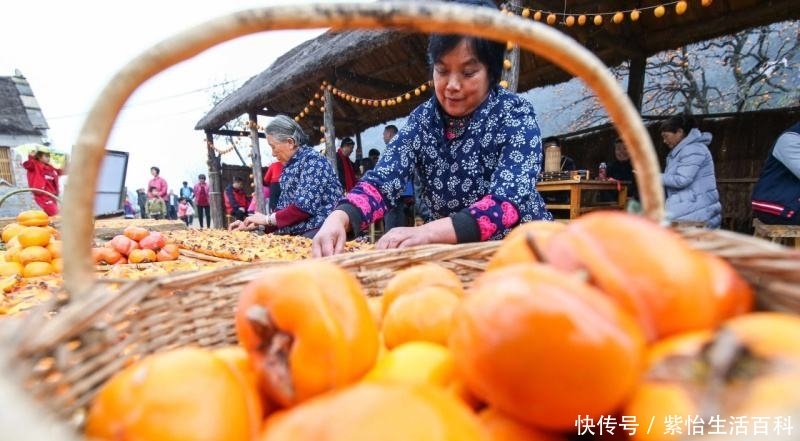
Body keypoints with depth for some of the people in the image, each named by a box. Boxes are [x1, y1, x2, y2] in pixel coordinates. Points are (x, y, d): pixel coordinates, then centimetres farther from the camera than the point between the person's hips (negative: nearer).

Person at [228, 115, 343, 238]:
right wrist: (256, 224, 6)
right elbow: (284, 207, 18)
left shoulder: (312, 160, -11)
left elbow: (305, 206, -20)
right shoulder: (289, 167, 15)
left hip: (317, 233, -8)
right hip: (296, 235, 8)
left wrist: (267, 219, -11)